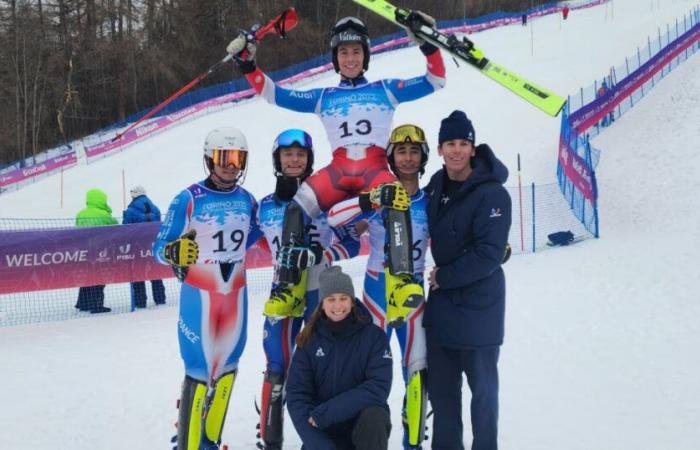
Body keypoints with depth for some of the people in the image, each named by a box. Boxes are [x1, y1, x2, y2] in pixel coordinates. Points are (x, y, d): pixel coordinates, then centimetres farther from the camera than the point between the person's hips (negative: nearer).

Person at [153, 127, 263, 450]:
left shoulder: (246, 199, 3)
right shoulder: (189, 199, -14)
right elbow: (159, 248, -14)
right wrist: (174, 251, -35)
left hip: (235, 294, 6)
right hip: (200, 294, -6)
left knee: (227, 367, 13)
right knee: (199, 371, -8)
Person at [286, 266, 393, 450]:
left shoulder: (374, 336, -9)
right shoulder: (309, 340, -4)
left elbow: (378, 388, -19)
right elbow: (297, 395, -8)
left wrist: (325, 413, -24)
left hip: (365, 422, -2)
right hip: (324, 430, 2)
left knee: (374, 417, -34)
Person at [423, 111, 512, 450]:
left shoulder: (491, 193, -17)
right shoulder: (436, 185, 4)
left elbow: (488, 255, -21)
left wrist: (443, 277, -14)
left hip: (478, 306, -7)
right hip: (442, 300, 7)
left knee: (482, 386, 6)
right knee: (440, 385, 14)